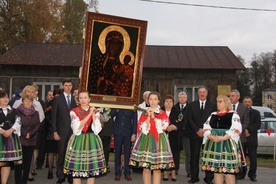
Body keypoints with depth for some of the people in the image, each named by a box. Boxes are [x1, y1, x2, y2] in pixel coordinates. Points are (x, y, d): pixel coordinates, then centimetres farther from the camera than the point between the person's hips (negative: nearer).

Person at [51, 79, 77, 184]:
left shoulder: (75, 99, 8)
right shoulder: (57, 99, 2)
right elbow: (53, 117, 0)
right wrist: (54, 132, -6)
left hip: (73, 131, 2)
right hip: (62, 131, -1)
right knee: (61, 155, 2)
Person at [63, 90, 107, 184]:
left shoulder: (95, 112, 7)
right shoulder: (74, 111, 2)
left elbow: (97, 129, -3)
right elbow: (77, 127, -13)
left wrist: (93, 115, -10)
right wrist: (89, 114, -14)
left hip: (92, 142, 2)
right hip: (78, 141, -2)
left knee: (92, 169, 3)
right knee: (76, 169, -4)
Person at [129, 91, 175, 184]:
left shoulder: (163, 114, 10)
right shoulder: (144, 114, 12)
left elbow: (164, 127, -6)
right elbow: (141, 128, 1)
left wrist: (153, 117, -7)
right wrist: (148, 116, -5)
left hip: (158, 141, 0)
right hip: (146, 140, 1)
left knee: (157, 168, -2)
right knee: (146, 168, -3)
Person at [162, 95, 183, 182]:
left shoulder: (177, 113, 5)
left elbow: (181, 124, -1)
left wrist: (174, 127, -17)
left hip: (174, 139, 1)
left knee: (175, 154, 2)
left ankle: (173, 173, 15)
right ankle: (165, 173, 14)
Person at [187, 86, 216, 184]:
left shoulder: (212, 105, 7)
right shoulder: (192, 105, 9)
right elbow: (189, 119, 2)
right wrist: (197, 130, -8)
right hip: (195, 134, 1)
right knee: (194, 156, 3)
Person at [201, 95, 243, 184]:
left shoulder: (233, 114, 2)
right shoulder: (213, 115, 17)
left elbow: (236, 130, -11)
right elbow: (206, 128, 10)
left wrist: (222, 138, -19)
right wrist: (211, 136, -11)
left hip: (227, 144, -5)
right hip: (214, 144, 5)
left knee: (228, 170, -8)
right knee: (216, 168, 5)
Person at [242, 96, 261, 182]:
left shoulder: (256, 113, 8)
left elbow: (258, 125, -3)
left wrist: (248, 130, -16)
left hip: (252, 139, 0)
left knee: (253, 158, -1)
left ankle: (252, 174, 10)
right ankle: (241, 173, 15)